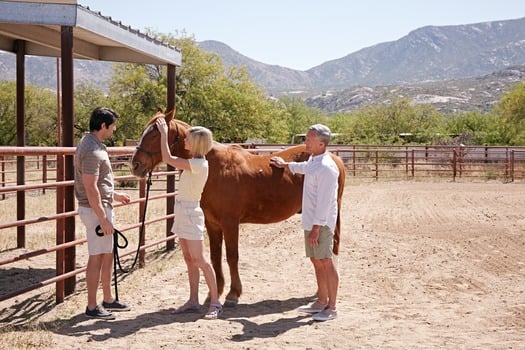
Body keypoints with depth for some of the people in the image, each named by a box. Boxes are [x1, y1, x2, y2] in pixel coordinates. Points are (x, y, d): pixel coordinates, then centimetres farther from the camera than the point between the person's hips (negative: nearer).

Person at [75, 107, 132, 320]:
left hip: (102, 207, 10)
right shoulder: (92, 151, -21)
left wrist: (114, 195, 26)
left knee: (108, 255, 17)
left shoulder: (92, 144, 11)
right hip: (96, 210, -10)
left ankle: (108, 300, 28)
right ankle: (92, 307, 6)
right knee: (97, 257, -2)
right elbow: (90, 188, -24)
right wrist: (103, 219, -23)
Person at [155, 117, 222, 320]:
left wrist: (164, 134, -13)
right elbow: (172, 160, 25)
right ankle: (193, 301, 18)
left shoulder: (199, 164, -19)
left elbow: (168, 159, -21)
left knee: (199, 260, -8)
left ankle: (215, 303, -2)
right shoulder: (194, 162, 9)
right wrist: (164, 134, 19)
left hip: (190, 213, -10)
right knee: (189, 260, 12)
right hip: (183, 212, 10)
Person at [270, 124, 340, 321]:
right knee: (316, 261, 16)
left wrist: (316, 228, -23)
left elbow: (324, 201, -22)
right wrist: (285, 165, 47)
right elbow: (304, 168, 36)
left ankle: (331, 307, 2)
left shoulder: (326, 168, -20)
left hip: (321, 223, -10)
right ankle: (322, 301, 27)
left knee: (326, 262, -5)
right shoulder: (313, 160, 10)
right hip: (310, 221, 10)